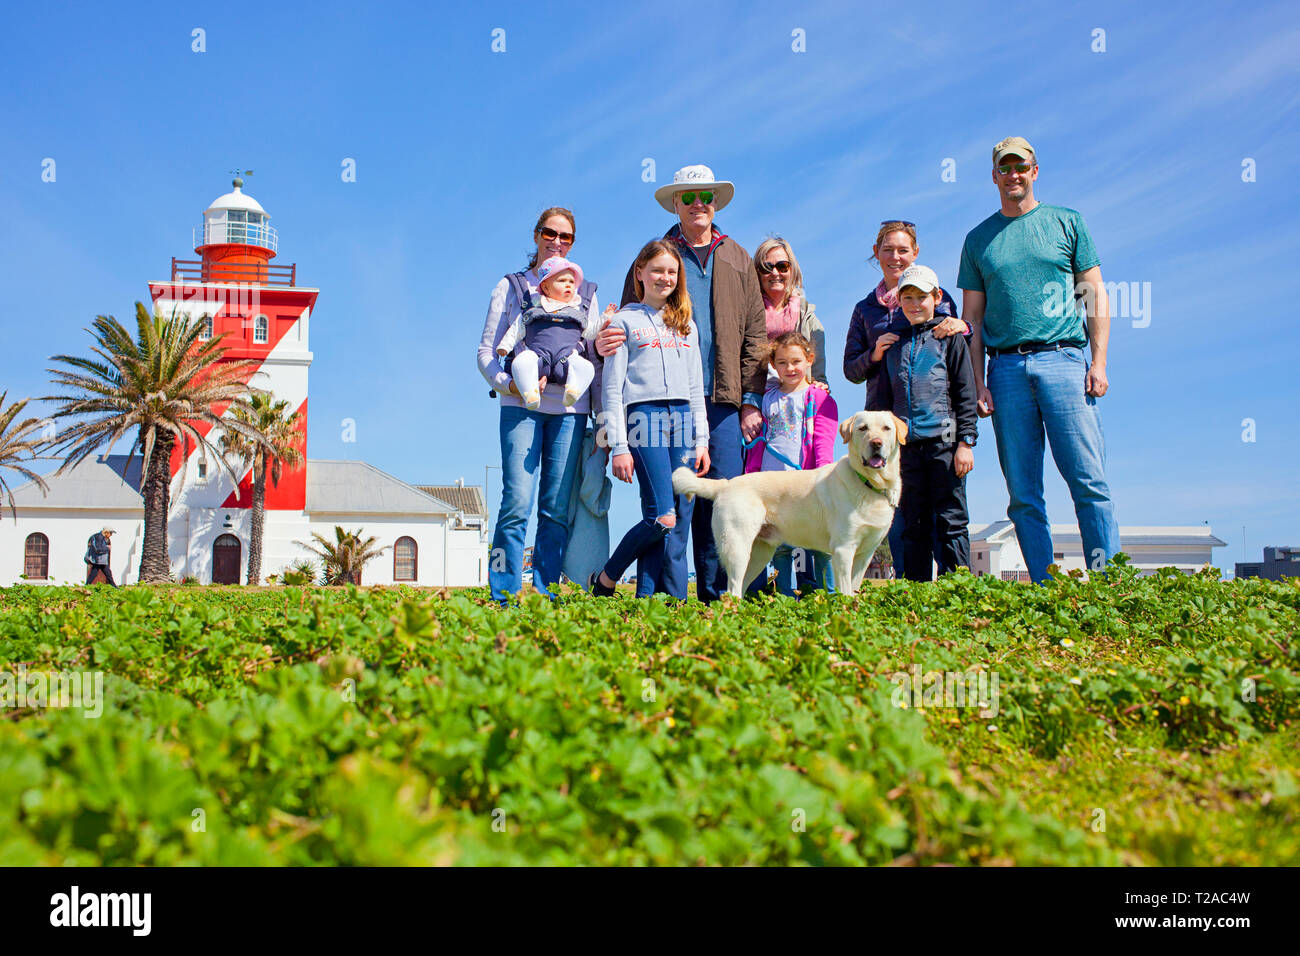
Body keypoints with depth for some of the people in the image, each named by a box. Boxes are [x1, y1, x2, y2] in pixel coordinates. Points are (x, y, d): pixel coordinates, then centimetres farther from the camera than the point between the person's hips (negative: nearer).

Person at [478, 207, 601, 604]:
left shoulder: (585, 292, 18)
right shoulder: (512, 286, 12)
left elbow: (597, 358, 16)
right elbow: (486, 352, 7)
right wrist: (508, 384, -12)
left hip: (570, 409, 2)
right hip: (521, 407, -2)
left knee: (557, 509, 0)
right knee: (517, 503, -12)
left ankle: (545, 598, 5)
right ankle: (505, 599, -8)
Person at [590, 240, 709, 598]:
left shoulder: (686, 326, 22)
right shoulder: (624, 321, 7)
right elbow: (612, 388, 2)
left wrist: (701, 441, 10)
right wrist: (618, 446, -7)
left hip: (682, 421, 5)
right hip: (644, 418, -5)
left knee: (677, 521, -5)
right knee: (662, 517, -15)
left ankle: (645, 598, -1)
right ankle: (604, 580, 3)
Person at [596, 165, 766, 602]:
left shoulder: (738, 259, 16)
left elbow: (755, 332, 12)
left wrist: (752, 399, 4)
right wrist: (605, 341, -14)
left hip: (723, 400, 2)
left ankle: (716, 594, 10)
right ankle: (669, 597, 1)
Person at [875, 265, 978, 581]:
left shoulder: (949, 338, 4)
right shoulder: (893, 345, 14)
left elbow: (966, 395, 0)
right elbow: (886, 398, 19)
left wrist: (966, 442, -7)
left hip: (945, 441, -3)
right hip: (907, 446, 4)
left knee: (950, 519, -3)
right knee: (914, 524, 7)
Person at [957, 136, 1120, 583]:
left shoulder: (1066, 222, 12)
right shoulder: (978, 239, 15)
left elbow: (1096, 293, 9)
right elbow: (973, 317, 14)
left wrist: (1098, 361, -2)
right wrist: (977, 383, 4)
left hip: (1064, 359, -2)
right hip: (1006, 367, 2)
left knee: (1088, 479, -9)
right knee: (1023, 493, 1)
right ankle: (1044, 585, 6)